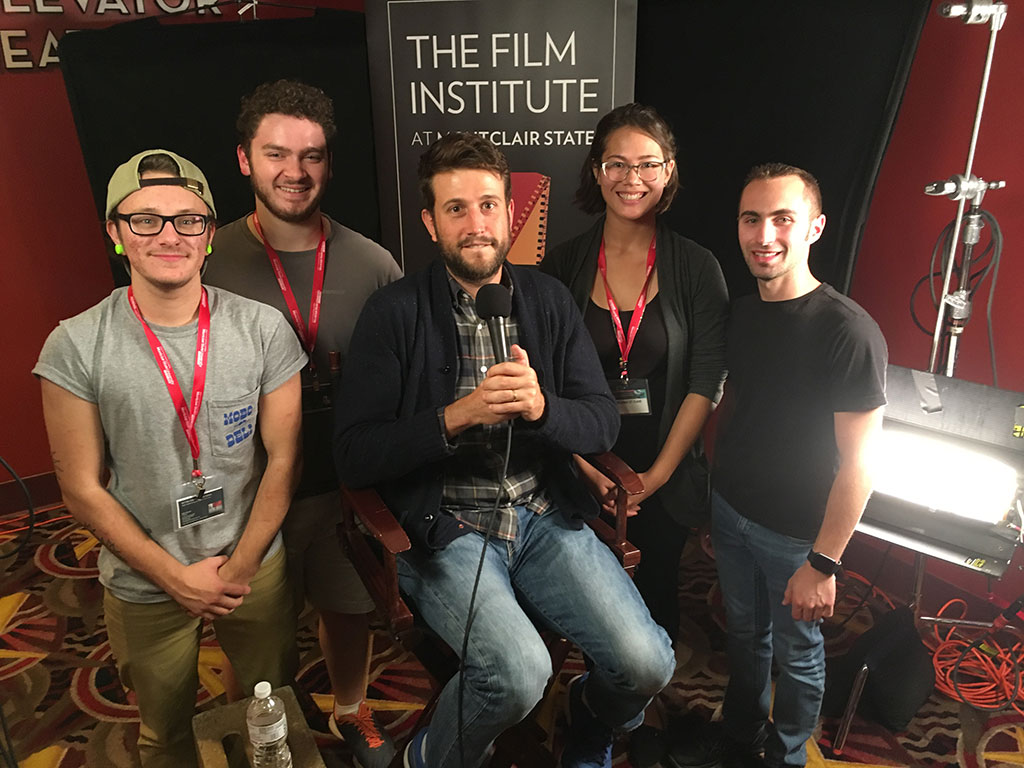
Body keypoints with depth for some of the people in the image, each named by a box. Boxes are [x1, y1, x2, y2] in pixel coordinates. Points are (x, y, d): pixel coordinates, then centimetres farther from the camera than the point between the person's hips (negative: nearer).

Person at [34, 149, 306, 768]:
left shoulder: (264, 329, -11)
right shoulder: (76, 347, -14)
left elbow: (283, 459, -7)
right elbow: (82, 490, -9)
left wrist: (239, 570, -9)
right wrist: (178, 577, -11)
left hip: (256, 567, 1)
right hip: (145, 585, 0)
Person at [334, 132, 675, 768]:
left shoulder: (549, 300, 7)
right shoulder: (395, 314, -4)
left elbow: (604, 423, 4)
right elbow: (355, 457, -8)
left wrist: (540, 406, -18)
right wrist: (457, 416, -20)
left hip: (545, 515, 4)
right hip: (445, 529, -3)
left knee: (648, 664, -10)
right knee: (520, 670, -25)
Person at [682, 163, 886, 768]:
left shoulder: (849, 332, -22)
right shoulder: (742, 315, -1)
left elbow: (858, 460, -20)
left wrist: (823, 564, -19)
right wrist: (712, 500, 12)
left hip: (796, 533, -5)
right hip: (730, 513, 6)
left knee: (798, 653, 16)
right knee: (745, 633, 24)